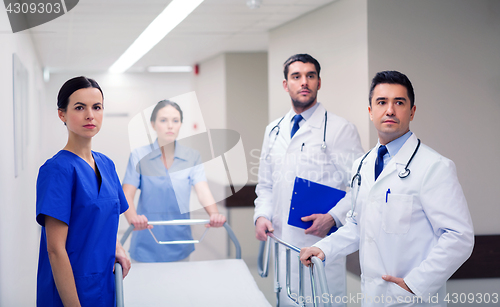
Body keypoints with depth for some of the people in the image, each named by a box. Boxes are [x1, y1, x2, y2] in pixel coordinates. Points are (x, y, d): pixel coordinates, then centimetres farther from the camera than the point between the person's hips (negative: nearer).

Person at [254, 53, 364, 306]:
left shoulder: (341, 129, -4)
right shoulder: (274, 130, 14)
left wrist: (333, 217, -19)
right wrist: (261, 216, 2)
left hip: (322, 243, -5)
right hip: (283, 241, 5)